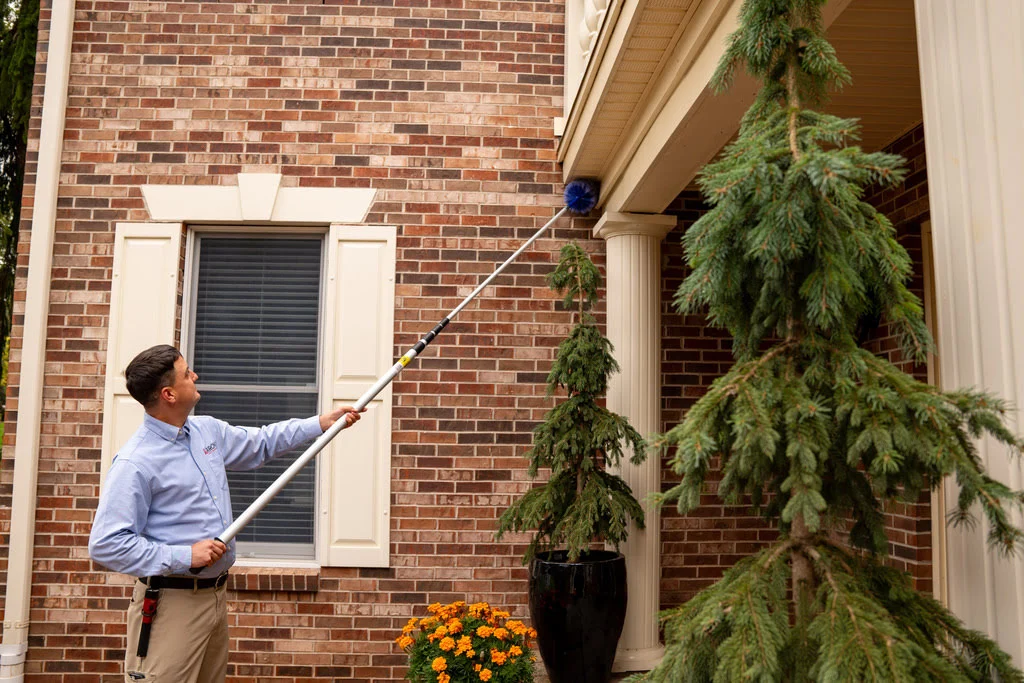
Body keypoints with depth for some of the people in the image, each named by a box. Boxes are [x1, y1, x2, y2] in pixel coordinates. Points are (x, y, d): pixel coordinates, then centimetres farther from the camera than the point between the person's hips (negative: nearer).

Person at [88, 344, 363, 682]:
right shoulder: (135, 462, -19)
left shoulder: (207, 430, 6)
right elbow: (104, 545, -20)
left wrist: (321, 423, 17)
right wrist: (185, 556, -22)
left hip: (217, 594, 8)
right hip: (171, 603, -8)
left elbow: (259, 443, 22)